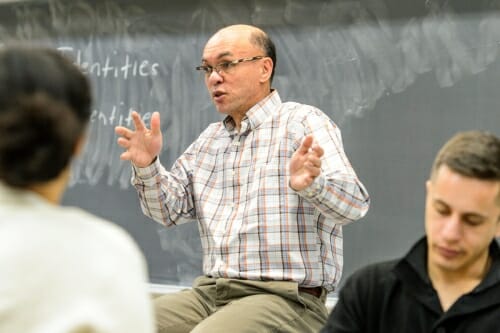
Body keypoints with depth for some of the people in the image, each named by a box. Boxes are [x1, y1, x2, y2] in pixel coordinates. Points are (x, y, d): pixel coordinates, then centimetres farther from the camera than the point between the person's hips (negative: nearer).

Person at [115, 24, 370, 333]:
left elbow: (354, 203, -17)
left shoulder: (303, 122, -4)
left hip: (285, 298, -7)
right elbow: (170, 209, 14)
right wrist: (148, 167, -6)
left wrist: (311, 184, -39)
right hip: (211, 292, 7)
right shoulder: (210, 139, 19)